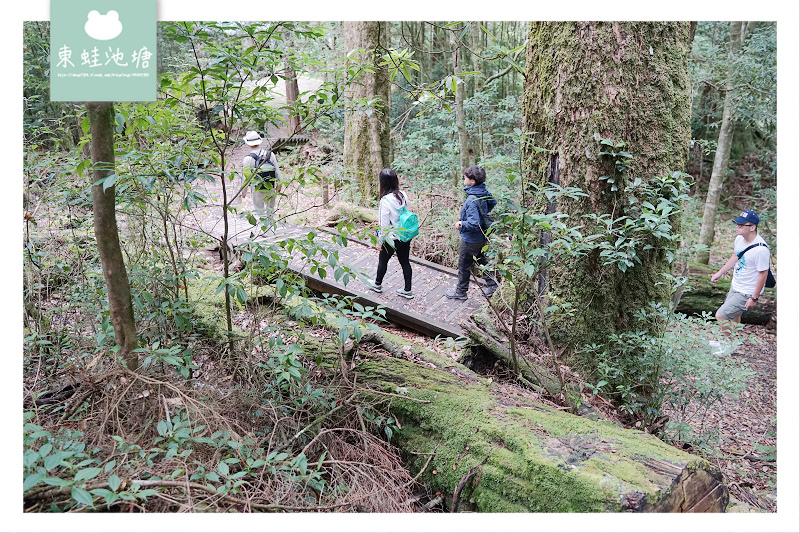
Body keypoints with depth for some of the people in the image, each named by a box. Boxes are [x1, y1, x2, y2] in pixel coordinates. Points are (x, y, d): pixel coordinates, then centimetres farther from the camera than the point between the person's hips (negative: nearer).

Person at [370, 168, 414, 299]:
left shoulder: (385, 201, -24)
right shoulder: (403, 195, -4)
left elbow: (384, 225, -19)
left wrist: (380, 241, -7)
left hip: (392, 238, -6)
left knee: (383, 260, 17)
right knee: (405, 261, 15)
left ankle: (377, 285, 37)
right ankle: (407, 290, 22)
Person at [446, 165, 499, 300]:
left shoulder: (472, 200, -32)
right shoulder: (484, 192, -4)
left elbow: (474, 224, -36)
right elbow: (493, 203, 17)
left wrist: (461, 224, -19)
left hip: (471, 240, -9)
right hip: (481, 237, 9)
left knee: (464, 265, 11)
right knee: (480, 260, 26)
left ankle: (460, 292, 28)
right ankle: (492, 284, 33)